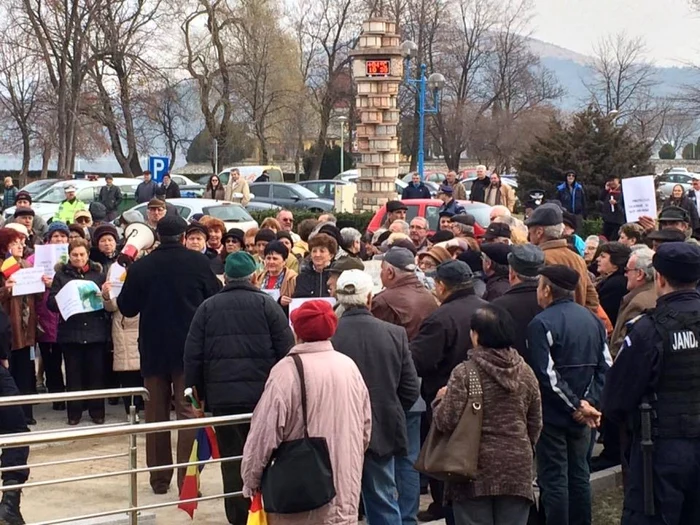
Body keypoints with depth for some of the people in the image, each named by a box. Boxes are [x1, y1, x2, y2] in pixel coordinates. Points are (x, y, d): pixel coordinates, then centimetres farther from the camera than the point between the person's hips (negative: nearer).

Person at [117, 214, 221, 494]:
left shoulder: (140, 267, -5)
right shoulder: (199, 262, -7)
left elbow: (127, 308, 1)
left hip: (154, 348, 2)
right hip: (190, 348, -1)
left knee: (156, 413, 13)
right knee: (189, 412, 0)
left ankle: (159, 479, 18)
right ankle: (187, 479, -8)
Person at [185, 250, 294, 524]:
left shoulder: (208, 307, 6)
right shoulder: (266, 304, 0)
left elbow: (193, 354, 4)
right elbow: (286, 349, -4)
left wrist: (198, 391, 11)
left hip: (222, 395, 1)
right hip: (263, 392, -1)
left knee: (232, 458, 6)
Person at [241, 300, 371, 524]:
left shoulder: (287, 370, -14)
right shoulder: (349, 367, 5)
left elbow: (265, 433, -13)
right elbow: (366, 428, 12)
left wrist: (251, 480, 0)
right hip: (346, 488, 5)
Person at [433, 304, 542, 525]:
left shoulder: (464, 372, -11)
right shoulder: (525, 372, 4)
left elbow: (447, 422, -12)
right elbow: (535, 424, 11)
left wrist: (441, 399, 7)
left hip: (475, 467, -4)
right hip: (517, 467, 4)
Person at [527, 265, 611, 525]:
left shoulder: (541, 323, -15)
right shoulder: (592, 319, 6)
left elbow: (546, 374, -21)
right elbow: (605, 365, 3)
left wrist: (576, 405, -14)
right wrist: (588, 401, -4)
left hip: (552, 415, -6)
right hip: (580, 416, 7)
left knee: (554, 479, -1)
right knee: (579, 474, 15)